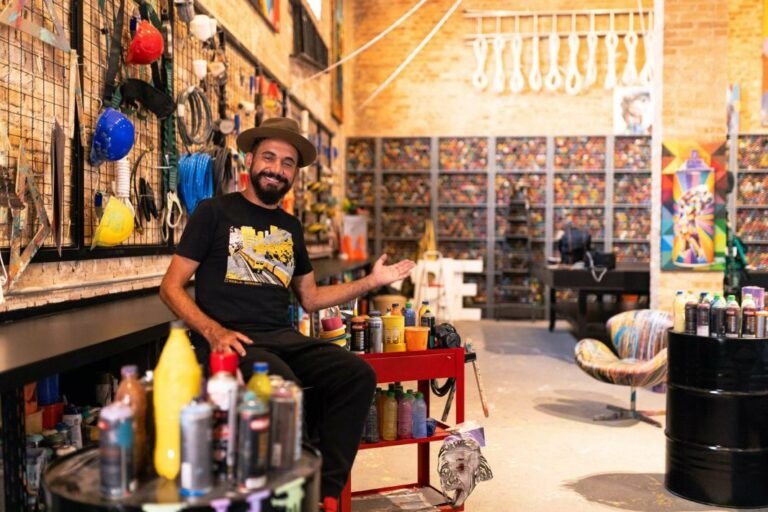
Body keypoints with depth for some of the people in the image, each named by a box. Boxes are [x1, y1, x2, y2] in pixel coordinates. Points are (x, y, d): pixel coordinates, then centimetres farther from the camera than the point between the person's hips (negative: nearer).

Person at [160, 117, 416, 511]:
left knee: (357, 374, -18)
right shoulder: (215, 212, 3)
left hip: (283, 338, 6)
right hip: (230, 341, -5)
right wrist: (213, 331, -17)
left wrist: (371, 281, 16)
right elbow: (171, 288, 0)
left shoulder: (290, 227, 19)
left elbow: (310, 298, 25)